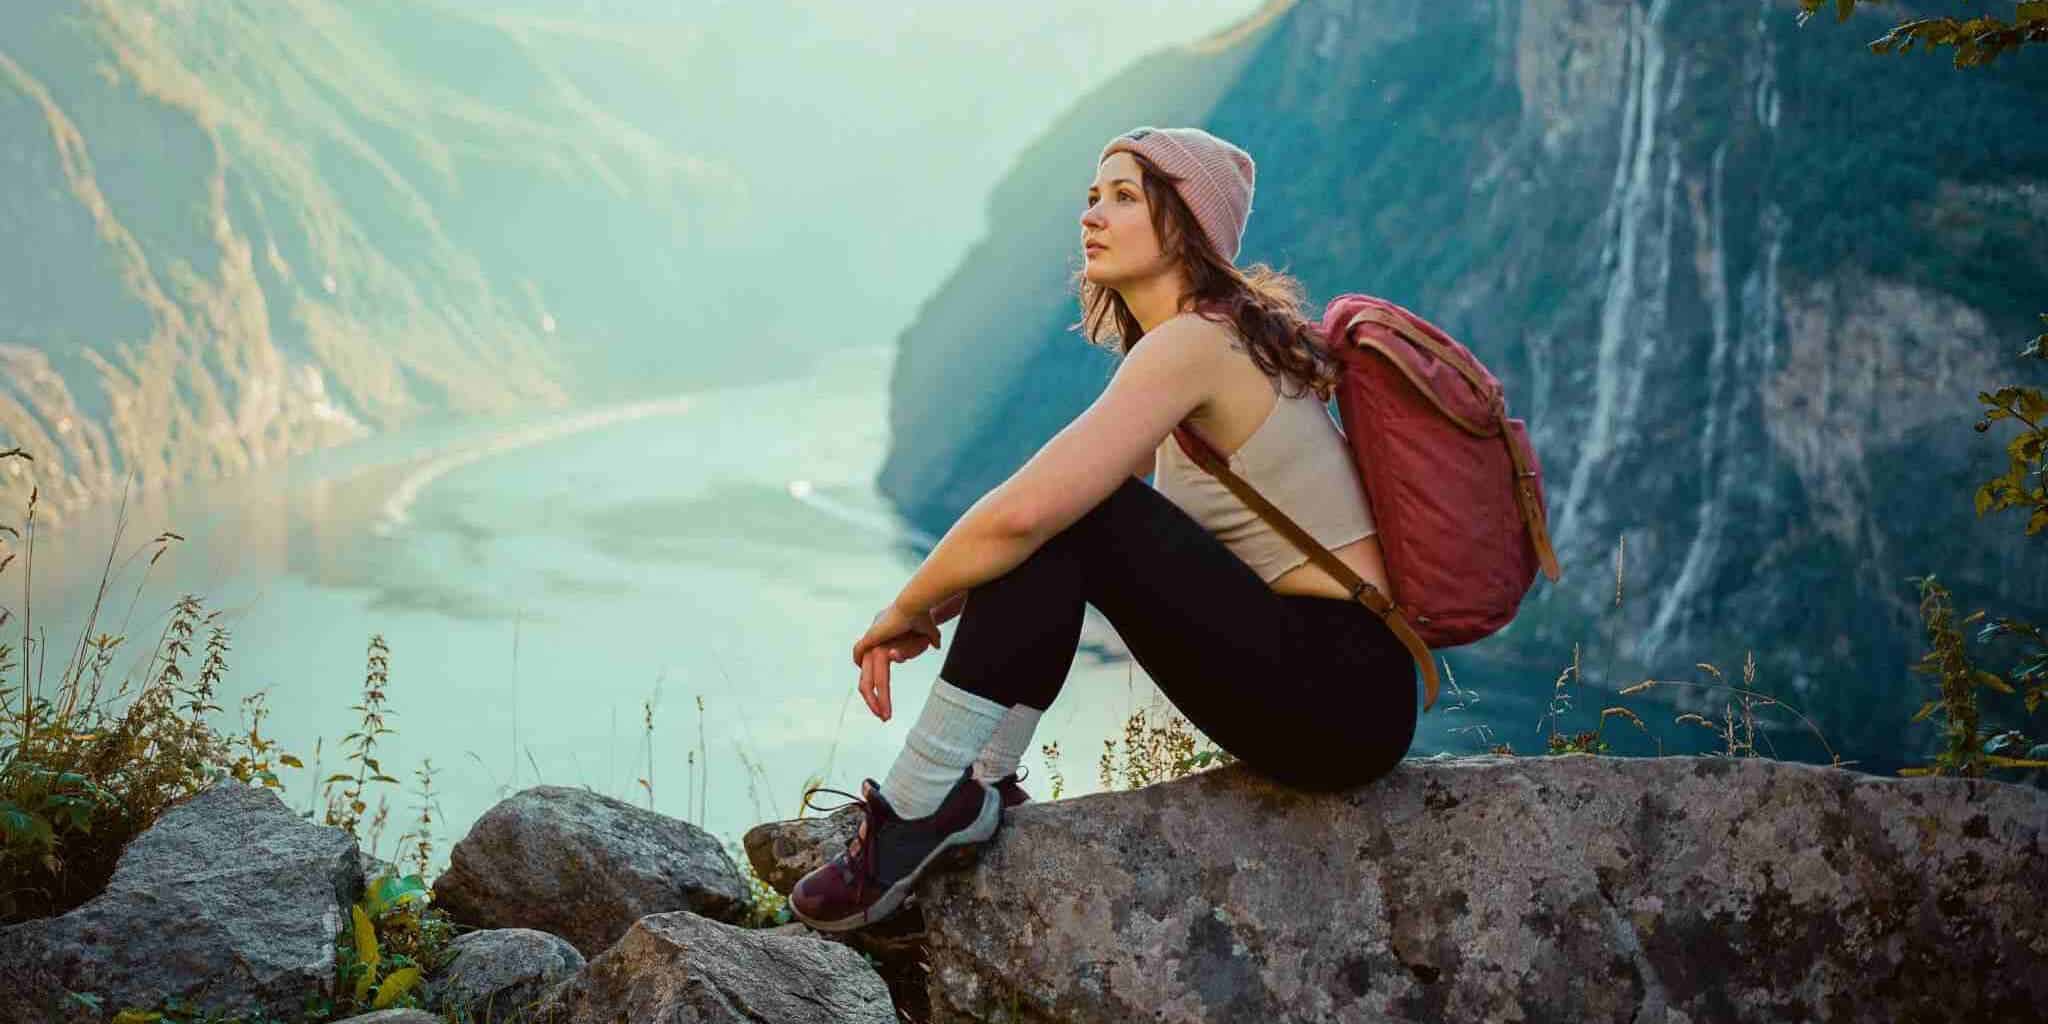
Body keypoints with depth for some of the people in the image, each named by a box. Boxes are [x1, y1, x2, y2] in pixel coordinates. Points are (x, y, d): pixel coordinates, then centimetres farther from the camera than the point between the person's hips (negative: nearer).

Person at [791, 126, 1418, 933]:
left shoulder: (1193, 342, -15)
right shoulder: (1228, 338, 15)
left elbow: (1024, 513, -24)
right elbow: (1032, 513, 19)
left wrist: (907, 608, -8)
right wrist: (938, 607, 6)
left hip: (1345, 696, -10)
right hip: (1320, 689, 10)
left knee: (1065, 517, -17)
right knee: (1064, 523, 11)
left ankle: (925, 800, -14)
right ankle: (976, 785, 4)